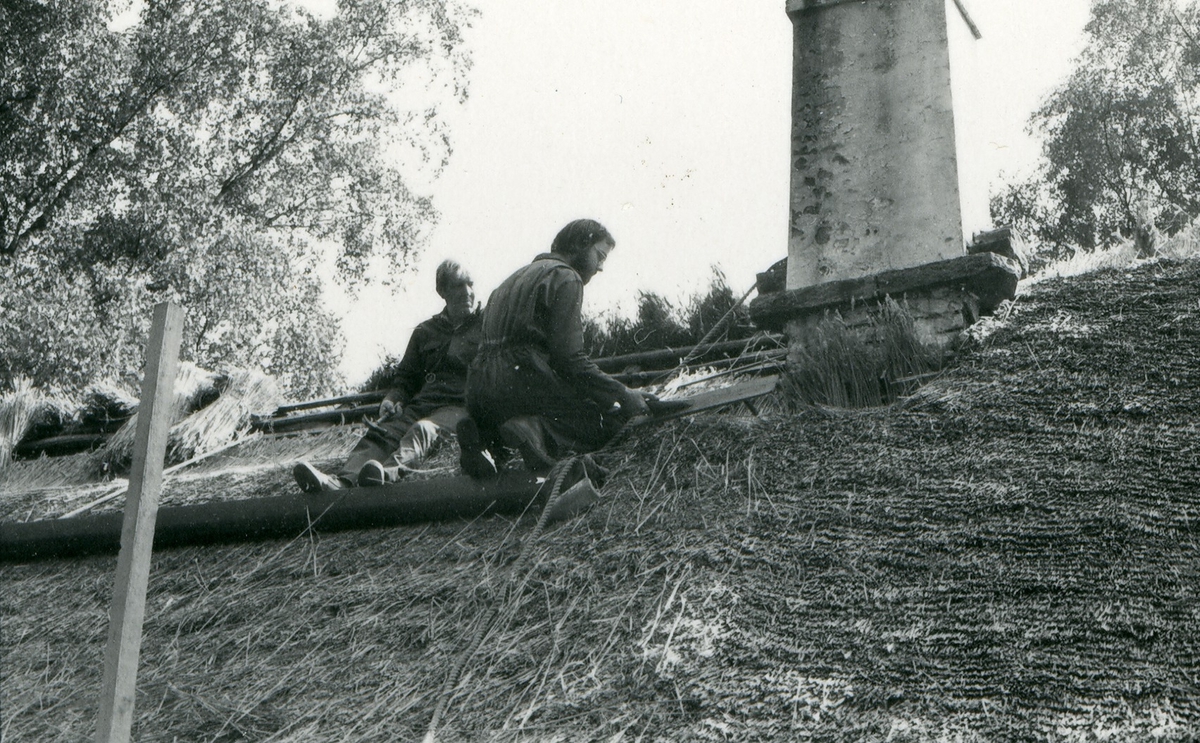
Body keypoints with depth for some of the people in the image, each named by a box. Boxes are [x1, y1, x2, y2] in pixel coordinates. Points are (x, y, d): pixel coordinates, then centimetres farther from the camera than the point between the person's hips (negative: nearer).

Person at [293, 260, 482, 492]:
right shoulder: (425, 332, 24)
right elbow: (406, 375, 28)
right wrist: (393, 398, 7)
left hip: (461, 406, -4)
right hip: (423, 402, 4)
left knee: (423, 430, -35)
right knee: (381, 432, -24)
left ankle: (391, 471, -63)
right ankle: (342, 480, -47)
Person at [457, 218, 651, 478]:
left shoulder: (516, 278, 28)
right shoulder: (565, 277, 0)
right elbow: (570, 358, -11)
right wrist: (623, 396, -6)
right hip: (522, 383, -8)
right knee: (612, 420, -1)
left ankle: (485, 434, 1)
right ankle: (536, 431, -25)